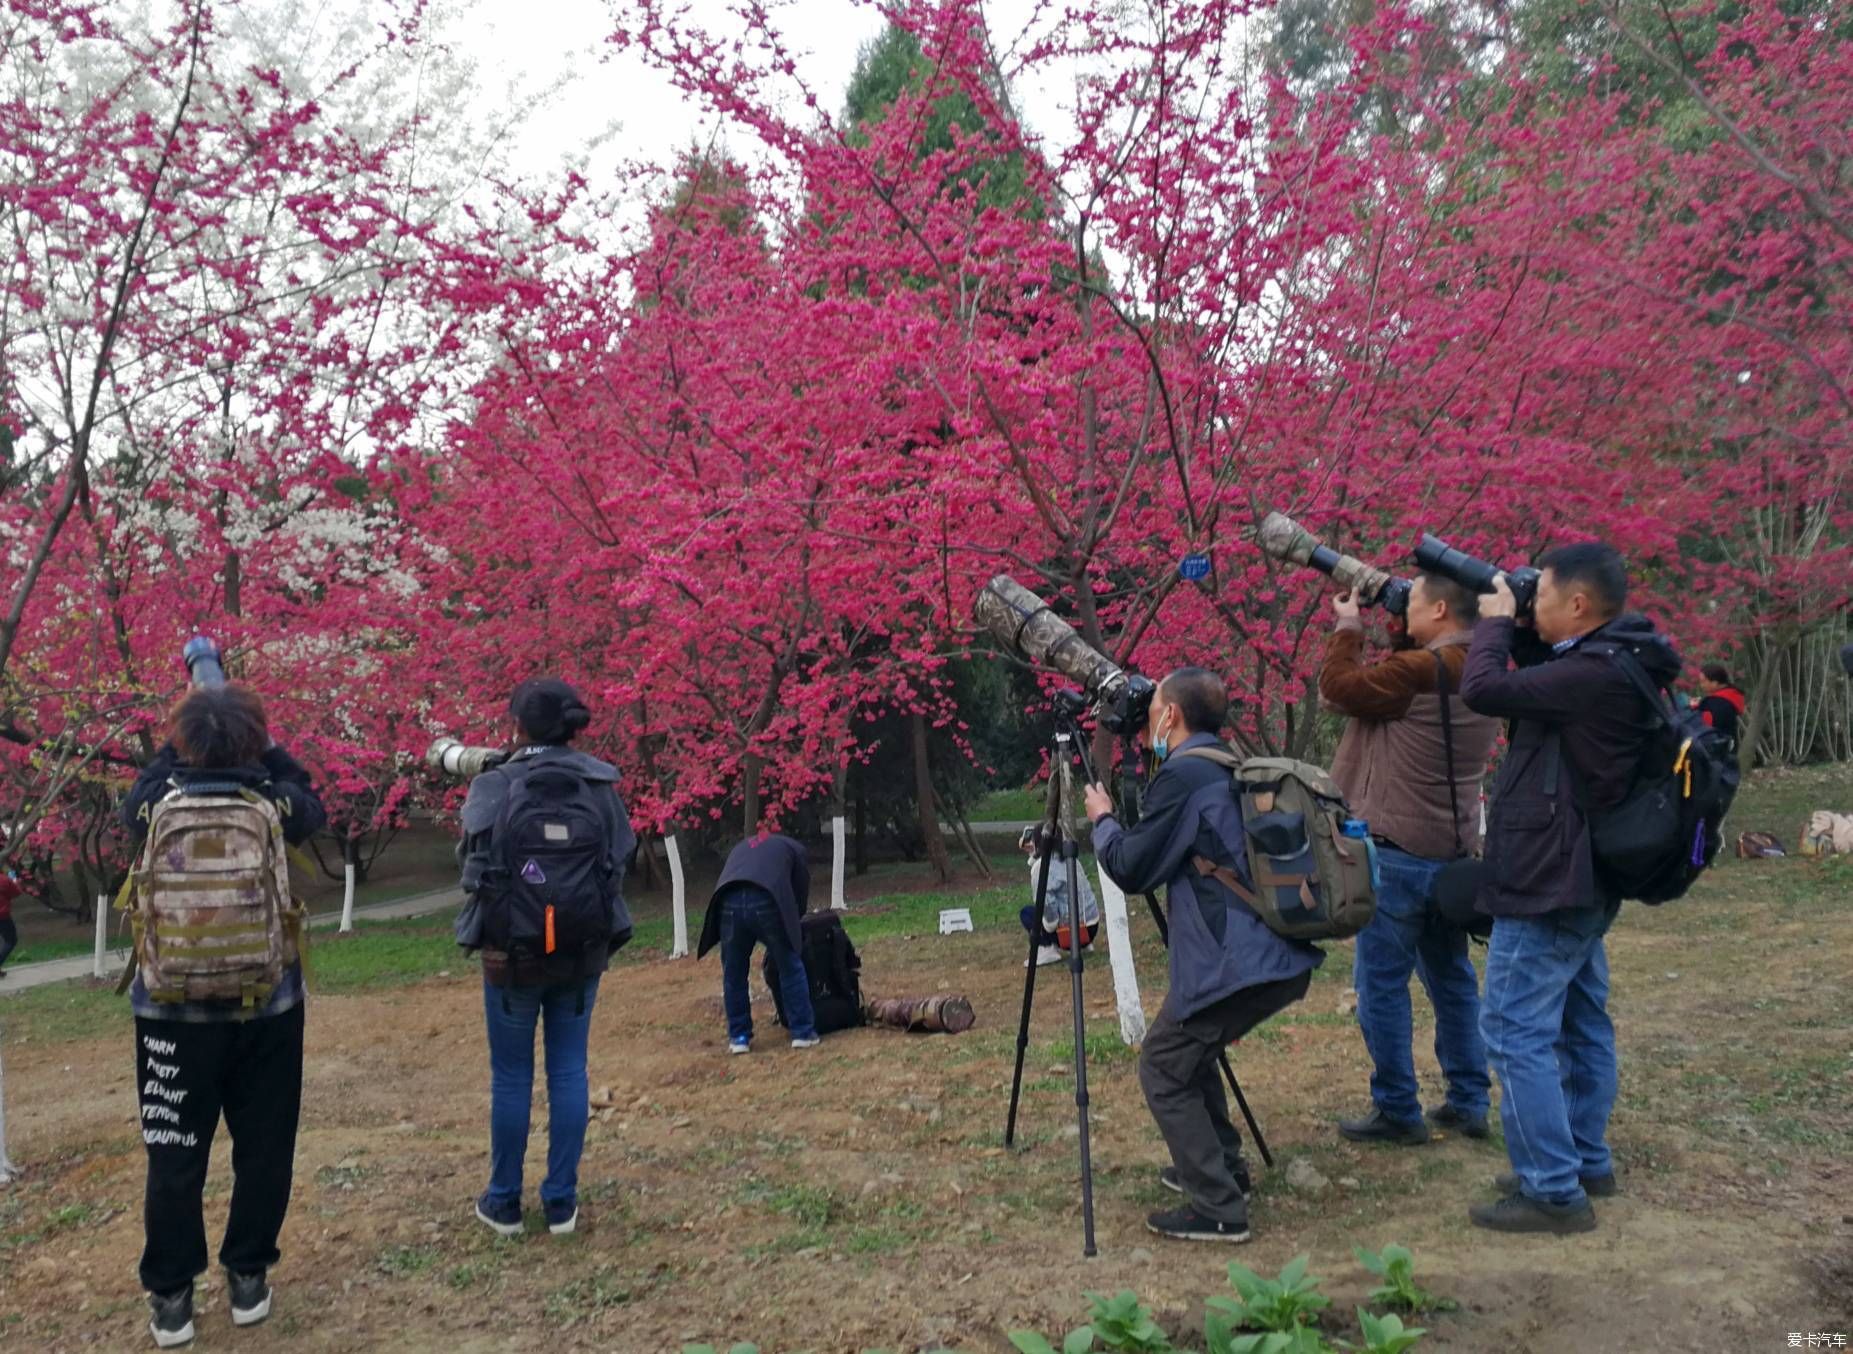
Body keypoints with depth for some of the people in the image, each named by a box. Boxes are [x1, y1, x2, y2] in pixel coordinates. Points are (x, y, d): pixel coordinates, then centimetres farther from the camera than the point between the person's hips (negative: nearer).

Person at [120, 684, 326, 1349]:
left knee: (175, 1158, 11)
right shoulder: (275, 802, -12)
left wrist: (181, 748, 12)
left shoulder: (162, 806, -12)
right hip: (268, 1007, 0)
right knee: (264, 1150, 14)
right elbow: (313, 805, 12)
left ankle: (171, 1296, 22)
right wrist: (258, 745, 9)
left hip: (176, 1012, 0)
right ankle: (248, 1279, 23)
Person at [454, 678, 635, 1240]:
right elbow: (621, 862, 1)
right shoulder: (602, 787, -4)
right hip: (583, 951, 2)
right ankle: (561, 1202, 15)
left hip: (512, 951, -2)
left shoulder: (496, 788, -11)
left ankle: (504, 1204, 19)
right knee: (569, 1071, 10)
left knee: (511, 1076, 10)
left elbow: (475, 869, -3)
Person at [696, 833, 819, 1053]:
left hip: (729, 902, 3)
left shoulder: (740, 848, 40)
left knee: (734, 975, 17)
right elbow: (801, 896, 24)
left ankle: (739, 1037, 22)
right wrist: (791, 923, 40)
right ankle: (803, 1033, 15)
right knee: (790, 969, 11)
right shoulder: (793, 848, 30)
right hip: (766, 902, -3)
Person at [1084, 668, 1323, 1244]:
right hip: (1281, 957, 9)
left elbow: (1132, 870, -7)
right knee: (1188, 1052, 25)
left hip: (1235, 962, -9)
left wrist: (1101, 819, 7)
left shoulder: (1183, 773, -11)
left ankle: (1218, 1209, 3)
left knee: (1163, 1070, 3)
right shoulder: (1232, 767, 17)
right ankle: (1223, 1169, 32)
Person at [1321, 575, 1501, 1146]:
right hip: (1454, 850, 8)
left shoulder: (1420, 671, -18)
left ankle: (1397, 1111, 7)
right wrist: (1381, 629, 9)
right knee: (1452, 977, 16)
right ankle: (1470, 1102, 23)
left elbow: (1338, 685, -10)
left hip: (1398, 852, -8)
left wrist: (1348, 626, 3)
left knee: (1382, 982, 1)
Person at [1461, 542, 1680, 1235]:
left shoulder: (1595, 673, -24)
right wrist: (1516, 627, 6)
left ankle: (1554, 1192, 0)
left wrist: (1496, 620, -7)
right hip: (1581, 886, 11)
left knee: (1516, 1033, -5)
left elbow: (1484, 689, -24)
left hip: (1547, 890, -11)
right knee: (1580, 1025, 18)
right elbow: (1536, 681, 23)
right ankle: (1587, 1163, 31)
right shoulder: (1612, 667, 8)